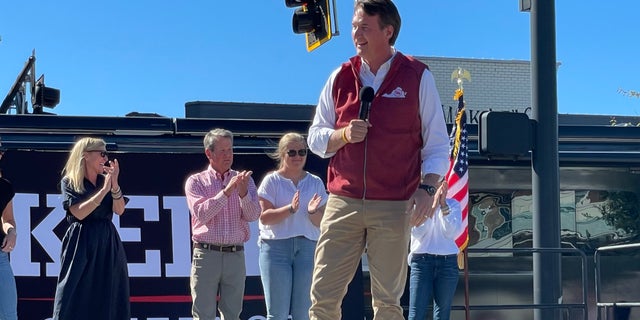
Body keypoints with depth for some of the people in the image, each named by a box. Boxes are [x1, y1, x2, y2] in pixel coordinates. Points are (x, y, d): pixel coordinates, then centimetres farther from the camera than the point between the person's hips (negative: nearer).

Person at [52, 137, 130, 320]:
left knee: (107, 300, 1)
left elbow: (119, 210, 1)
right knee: (76, 299, -7)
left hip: (108, 244, 4)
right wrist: (104, 190, -16)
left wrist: (114, 185, -13)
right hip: (81, 243, -4)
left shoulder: (105, 180, 11)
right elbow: (79, 213, -14)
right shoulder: (69, 182, -1)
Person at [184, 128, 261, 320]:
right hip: (206, 254, -2)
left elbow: (253, 215, 0)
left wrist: (243, 193, -19)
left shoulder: (244, 180, 12)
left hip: (236, 255, 2)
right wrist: (226, 192, -18)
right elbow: (201, 214, -11)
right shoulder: (196, 182, 5)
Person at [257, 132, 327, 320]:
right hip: (276, 246, -3)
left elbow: (321, 223, 8)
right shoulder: (272, 181, 3)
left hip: (307, 247, 3)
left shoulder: (315, 183, 12)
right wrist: (290, 209, -20)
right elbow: (264, 217, -7)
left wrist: (312, 212, -13)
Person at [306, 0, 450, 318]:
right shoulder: (341, 77, 10)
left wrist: (427, 187, -13)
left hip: (394, 207, -2)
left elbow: (437, 145, 3)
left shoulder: (418, 77, 2)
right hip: (343, 203, 3)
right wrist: (343, 135, -7)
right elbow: (315, 137, 14)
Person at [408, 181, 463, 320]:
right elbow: (417, 232, -8)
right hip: (421, 260, -2)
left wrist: (444, 205, -14)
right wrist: (433, 206, -16)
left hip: (448, 261, 2)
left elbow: (452, 232, -4)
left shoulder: (453, 204, 9)